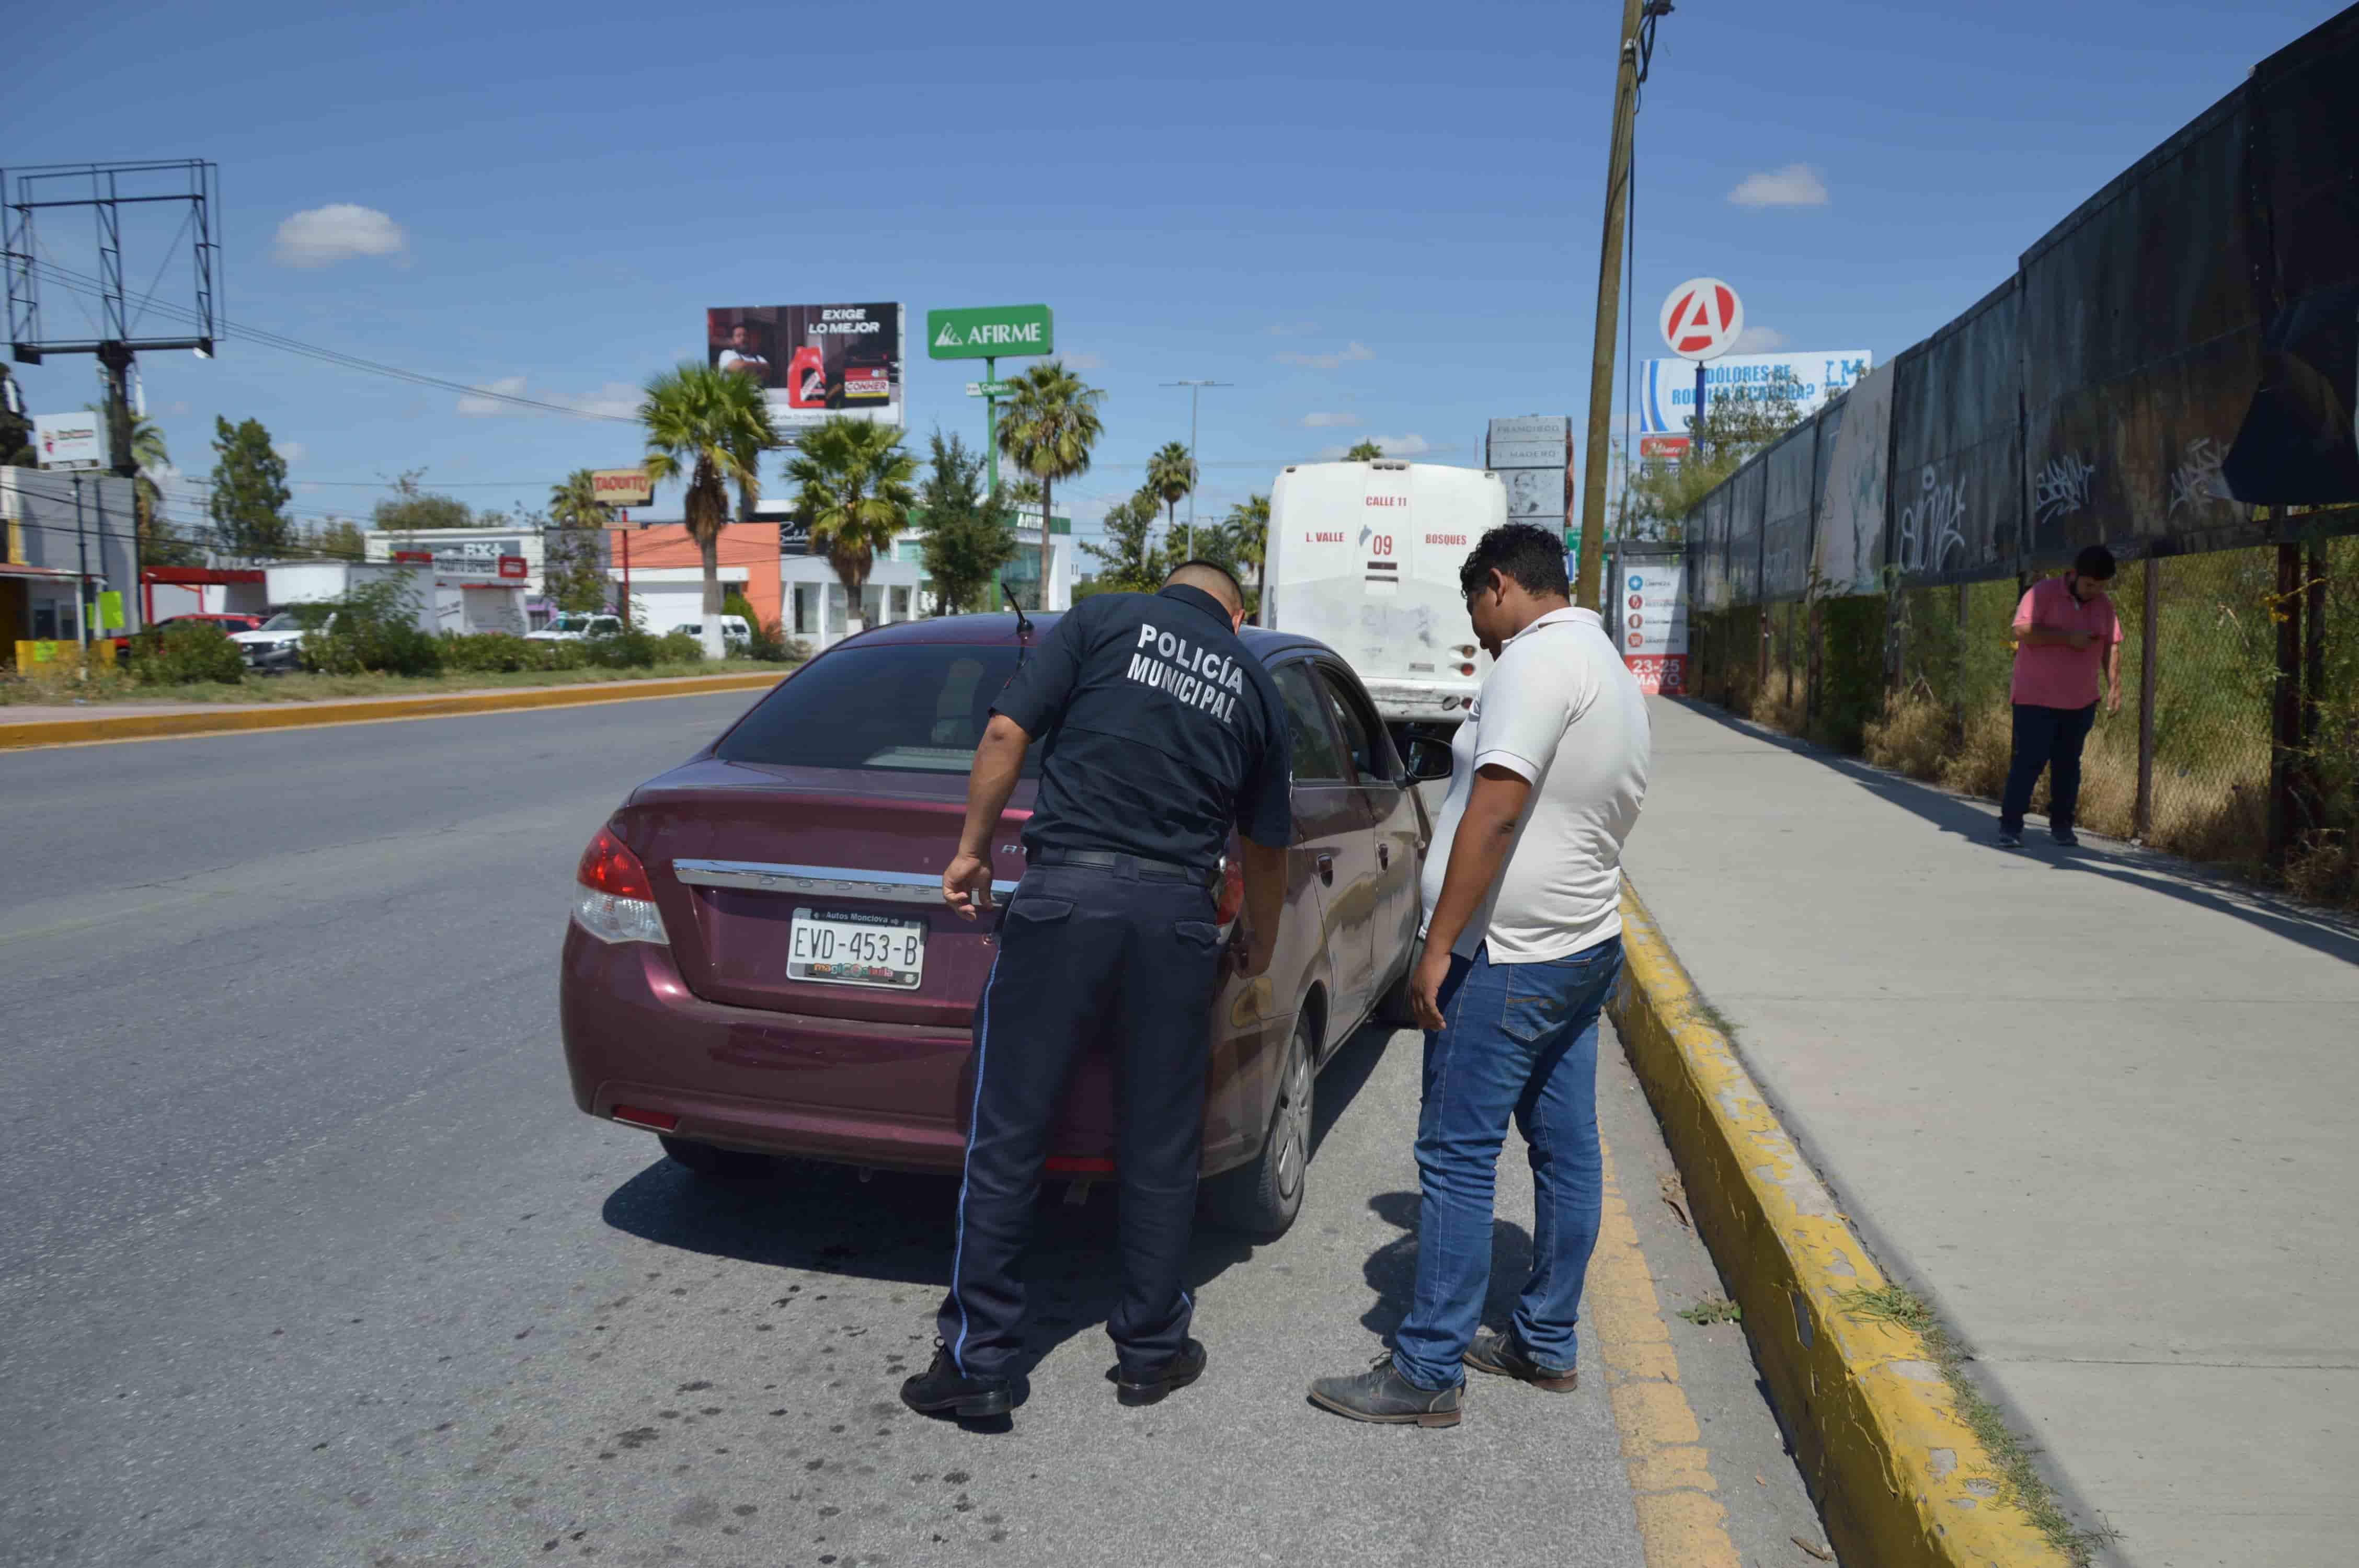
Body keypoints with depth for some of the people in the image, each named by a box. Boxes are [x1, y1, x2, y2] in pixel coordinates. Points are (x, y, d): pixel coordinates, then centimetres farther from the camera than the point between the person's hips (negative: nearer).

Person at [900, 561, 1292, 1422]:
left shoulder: (1102, 619, 9)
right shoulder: (1254, 683, 16)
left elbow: (1006, 734, -3)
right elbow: (1267, 846, 22)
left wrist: (972, 848, 8)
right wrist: (1258, 946, 38)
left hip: (1065, 896, -2)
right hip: (1176, 914, 3)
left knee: (1006, 1136, 5)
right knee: (1159, 1149, 14)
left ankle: (977, 1360, 11)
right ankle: (1150, 1350, 25)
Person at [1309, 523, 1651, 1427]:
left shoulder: (1537, 661, -15)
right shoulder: (1614, 674, 16)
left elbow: (1494, 815, -24)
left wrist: (1438, 949, -21)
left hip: (1508, 959, -10)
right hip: (1586, 947, 10)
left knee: (1457, 1158, -4)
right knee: (1567, 1151, 14)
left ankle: (1428, 1371, 3)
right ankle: (1547, 1344, 26)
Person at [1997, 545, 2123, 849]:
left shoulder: (2104, 606, 9)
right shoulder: (2043, 593, -9)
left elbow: (2112, 646, 14)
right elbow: (2023, 631, -19)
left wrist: (2115, 687, 6)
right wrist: (2068, 638, -21)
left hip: (2081, 702, 5)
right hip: (2037, 700, -5)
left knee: (2068, 765, 10)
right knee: (2028, 762, -7)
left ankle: (2062, 825, 18)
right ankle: (2010, 826, -4)